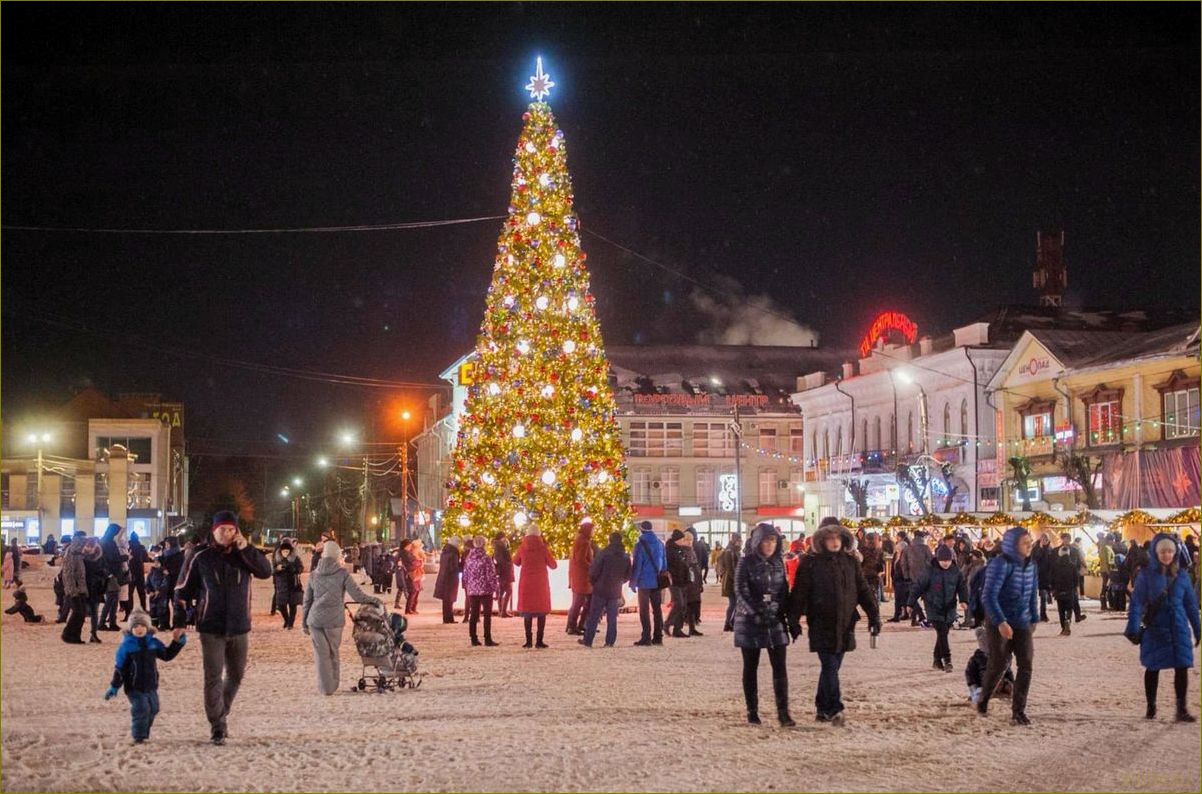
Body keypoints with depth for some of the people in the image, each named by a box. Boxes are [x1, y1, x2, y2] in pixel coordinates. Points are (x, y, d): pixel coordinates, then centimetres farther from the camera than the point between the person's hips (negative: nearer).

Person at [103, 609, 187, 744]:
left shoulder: (153, 642, 4)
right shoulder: (126, 645, -8)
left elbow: (167, 655, 13)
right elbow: (119, 667, -6)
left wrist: (177, 642, 1)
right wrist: (114, 687, -7)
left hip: (151, 685, 5)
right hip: (134, 687, -5)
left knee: (153, 708, 10)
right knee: (141, 709, -13)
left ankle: (144, 733, 28)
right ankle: (139, 737, -1)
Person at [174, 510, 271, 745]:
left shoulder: (243, 553, 1)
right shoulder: (200, 556, -6)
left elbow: (266, 571, -12)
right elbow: (182, 590, 0)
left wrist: (247, 548, -21)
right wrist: (180, 622, -6)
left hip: (239, 628, 3)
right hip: (211, 628, -3)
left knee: (235, 675, 14)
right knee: (213, 677, -5)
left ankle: (220, 714, 34)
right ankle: (217, 727, 1)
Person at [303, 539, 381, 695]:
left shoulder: (313, 575, 8)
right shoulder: (343, 574, -3)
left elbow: (306, 601, 11)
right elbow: (358, 596, -6)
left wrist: (304, 622, 18)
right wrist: (375, 600, 9)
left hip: (315, 619, 2)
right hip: (334, 620, -2)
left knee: (321, 653, 6)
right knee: (333, 652, 13)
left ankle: (325, 688, 6)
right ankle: (332, 686, 20)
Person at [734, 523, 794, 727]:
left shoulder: (778, 563, 9)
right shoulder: (746, 563, -5)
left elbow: (784, 591, 13)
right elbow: (741, 591, -12)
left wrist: (784, 614, 0)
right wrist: (757, 613, -20)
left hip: (775, 621, 3)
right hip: (750, 620, -3)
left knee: (780, 666, -6)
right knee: (750, 667, 5)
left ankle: (783, 712, -7)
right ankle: (752, 712, 12)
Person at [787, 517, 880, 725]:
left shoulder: (850, 562, 10)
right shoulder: (810, 563, -4)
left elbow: (863, 590, 12)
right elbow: (799, 593, -7)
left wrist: (874, 615, 4)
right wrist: (794, 620, -12)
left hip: (845, 625, 5)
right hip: (821, 624, -5)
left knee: (832, 667, 10)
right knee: (830, 667, -11)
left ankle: (823, 709, 20)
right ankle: (835, 710, -13)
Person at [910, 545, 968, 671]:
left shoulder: (955, 572, 1)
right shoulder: (930, 571, -9)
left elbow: (962, 587, 6)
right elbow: (918, 587, -5)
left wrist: (964, 600, -13)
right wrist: (911, 603, -4)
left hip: (949, 608, 4)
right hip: (934, 608, -4)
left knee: (943, 633, 8)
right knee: (942, 632, -14)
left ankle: (937, 660, 22)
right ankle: (947, 660, -15)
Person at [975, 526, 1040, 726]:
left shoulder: (1031, 566, 5)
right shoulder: (1000, 564, -17)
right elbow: (989, 596, -23)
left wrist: (1034, 620, 15)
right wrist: (1001, 622, -28)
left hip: (1022, 624, 6)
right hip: (999, 623, -6)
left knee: (1026, 666, -5)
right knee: (998, 665, 1)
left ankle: (1018, 712, 1)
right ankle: (983, 701, 27)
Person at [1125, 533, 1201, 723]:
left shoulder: (1182, 576, 3)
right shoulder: (1147, 575, -6)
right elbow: (1137, 602, -9)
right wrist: (1133, 628, -16)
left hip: (1179, 629, 2)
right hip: (1155, 629, -2)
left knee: (1182, 667, -4)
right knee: (1152, 668, 9)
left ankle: (1182, 709, 4)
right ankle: (1151, 708, 24)